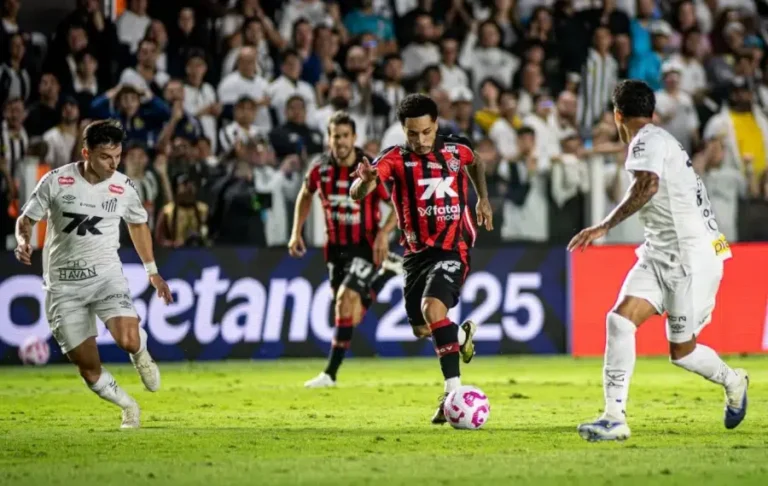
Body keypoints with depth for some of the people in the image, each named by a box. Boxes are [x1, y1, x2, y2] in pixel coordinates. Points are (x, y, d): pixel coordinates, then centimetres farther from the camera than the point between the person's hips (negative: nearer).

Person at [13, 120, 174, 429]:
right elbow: (26, 219, 2)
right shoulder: (56, 182, -8)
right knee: (88, 368, -1)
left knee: (127, 339, -27)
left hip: (106, 275, 0)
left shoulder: (123, 188, -2)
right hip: (63, 285, 0)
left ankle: (141, 355, 11)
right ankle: (128, 407, 25)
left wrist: (152, 272, 20)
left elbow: (138, 224, 18)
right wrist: (23, 240, -21)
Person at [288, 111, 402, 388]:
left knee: (346, 298, -22)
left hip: (366, 247, -5)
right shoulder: (320, 169, -5)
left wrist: (384, 233, -25)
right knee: (351, 317, 11)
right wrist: (296, 232, 7)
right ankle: (384, 271, 44)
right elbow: (306, 195, 16)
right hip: (336, 247, 5)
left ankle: (330, 373, -14)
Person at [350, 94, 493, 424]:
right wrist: (365, 180, -51)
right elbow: (357, 194, -30)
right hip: (416, 251, 3)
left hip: (453, 248, -3)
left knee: (432, 307, -27)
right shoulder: (395, 159, -12)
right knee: (421, 329, 13)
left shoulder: (456, 150, -5)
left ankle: (453, 391, -26)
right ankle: (462, 335, 48)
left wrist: (483, 198, 17)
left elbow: (475, 162, 24)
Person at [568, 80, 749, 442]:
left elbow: (647, 186, -33)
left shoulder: (648, 140, -14)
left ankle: (733, 382, 30)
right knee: (619, 320, -6)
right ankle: (615, 418, -6)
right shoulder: (660, 139, 16)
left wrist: (605, 226, -34)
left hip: (692, 258, -9)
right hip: (660, 256, 9)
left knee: (681, 351, 2)